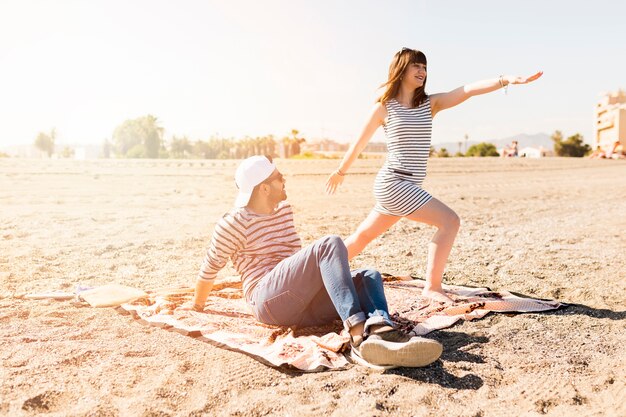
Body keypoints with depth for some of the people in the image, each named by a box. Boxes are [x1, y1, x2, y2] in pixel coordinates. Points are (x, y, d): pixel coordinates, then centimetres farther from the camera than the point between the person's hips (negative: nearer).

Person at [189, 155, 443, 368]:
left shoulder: (284, 209, 20)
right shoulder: (234, 223, -2)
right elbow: (210, 267, 8)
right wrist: (198, 306, 18)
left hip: (303, 305, 8)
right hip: (269, 301, -8)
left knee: (369, 277, -14)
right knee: (330, 245, -28)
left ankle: (379, 329, -49)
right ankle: (359, 332, -48)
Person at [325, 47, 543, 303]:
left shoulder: (430, 104, 9)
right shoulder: (384, 107, -3)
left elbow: (468, 90, -6)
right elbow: (360, 143, 7)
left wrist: (508, 79, -20)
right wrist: (340, 171, 18)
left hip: (408, 186, 6)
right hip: (392, 183, -6)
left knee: (364, 236, 19)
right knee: (449, 221, -15)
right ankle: (432, 286, -7)